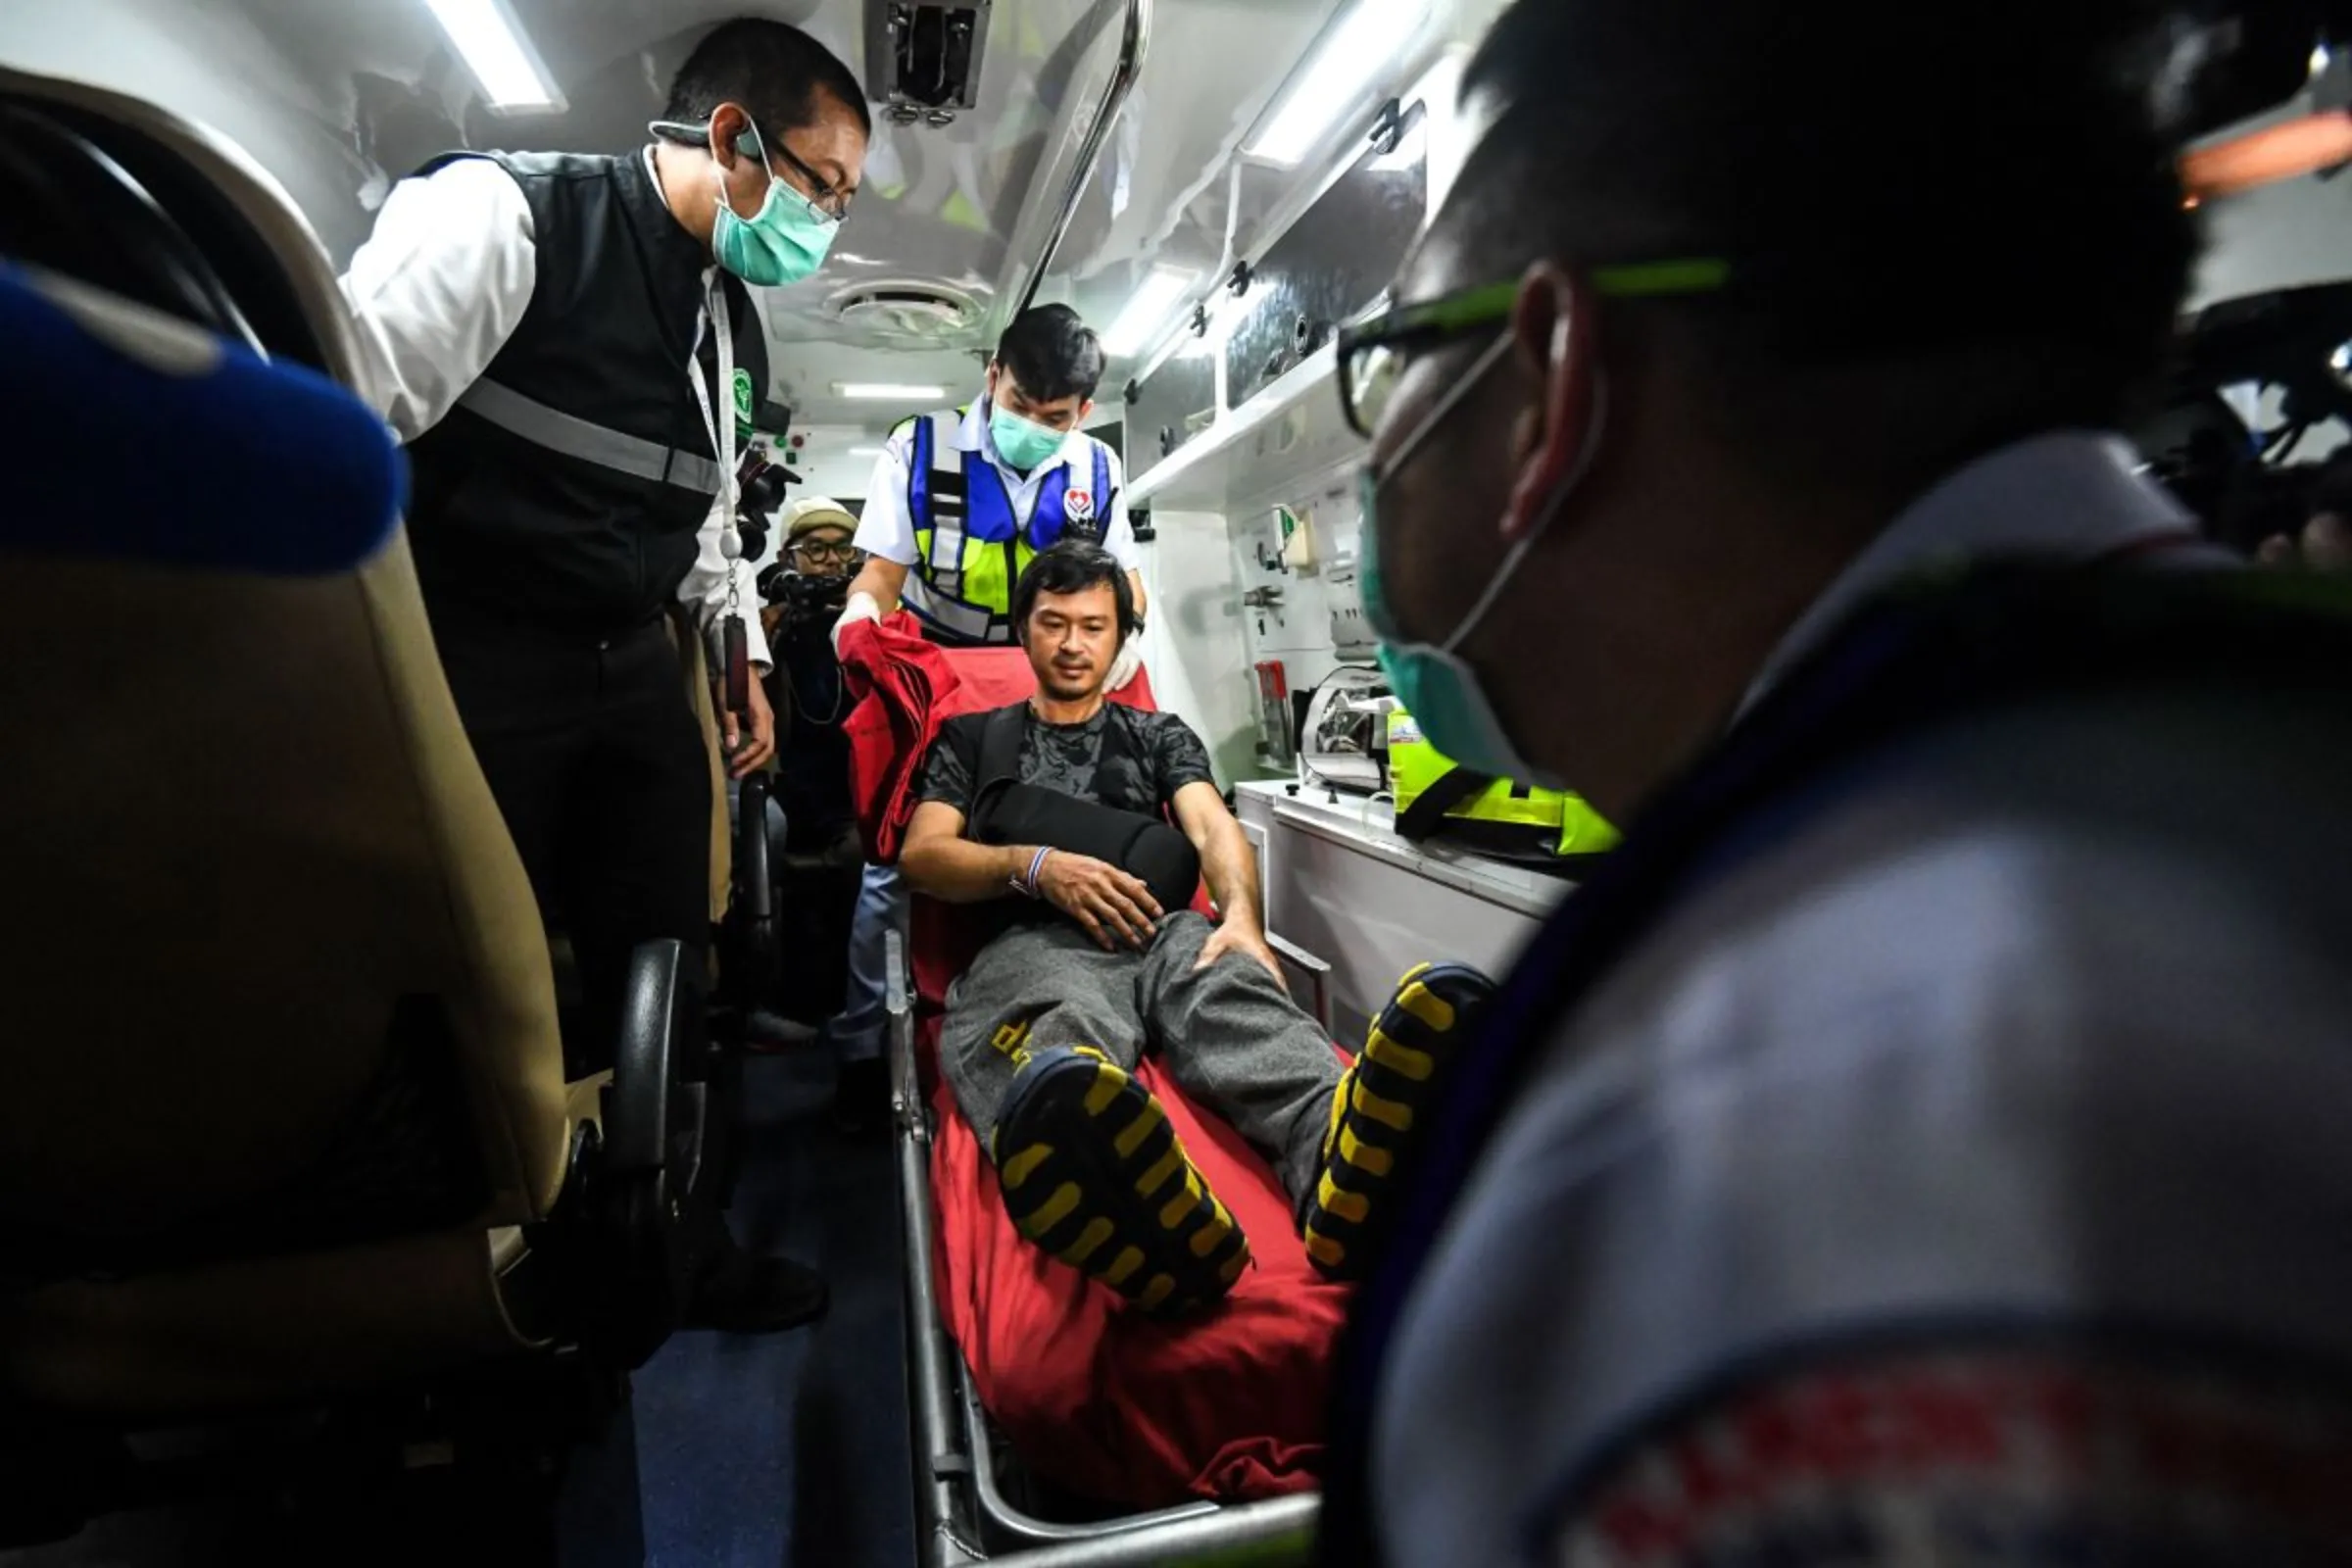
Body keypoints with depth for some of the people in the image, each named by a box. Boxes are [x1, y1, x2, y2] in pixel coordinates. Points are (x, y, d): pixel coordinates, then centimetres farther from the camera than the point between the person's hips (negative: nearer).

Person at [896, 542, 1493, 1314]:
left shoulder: (1160, 735, 27)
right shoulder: (972, 738, 24)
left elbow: (1213, 827, 8)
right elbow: (921, 855, 10)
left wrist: (1241, 915, -16)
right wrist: (1035, 865, -10)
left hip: (1164, 930, 2)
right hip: (1034, 944, -1)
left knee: (1235, 991, -37)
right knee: (1062, 1038, -40)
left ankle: (1343, 1152, -69)